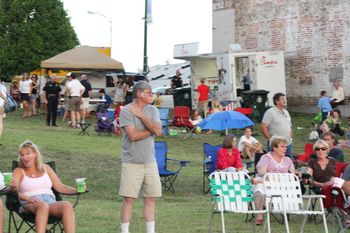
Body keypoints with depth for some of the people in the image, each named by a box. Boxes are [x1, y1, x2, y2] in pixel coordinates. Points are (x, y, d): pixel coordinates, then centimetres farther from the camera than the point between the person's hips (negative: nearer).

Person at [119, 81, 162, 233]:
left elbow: (158, 131, -7)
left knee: (151, 198, 7)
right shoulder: (126, 111, -7)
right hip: (132, 162, -5)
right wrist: (151, 130, -6)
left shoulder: (152, 110, 8)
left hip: (150, 162, 5)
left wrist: (141, 115, -11)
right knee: (128, 199, -4)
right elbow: (132, 135, -17)